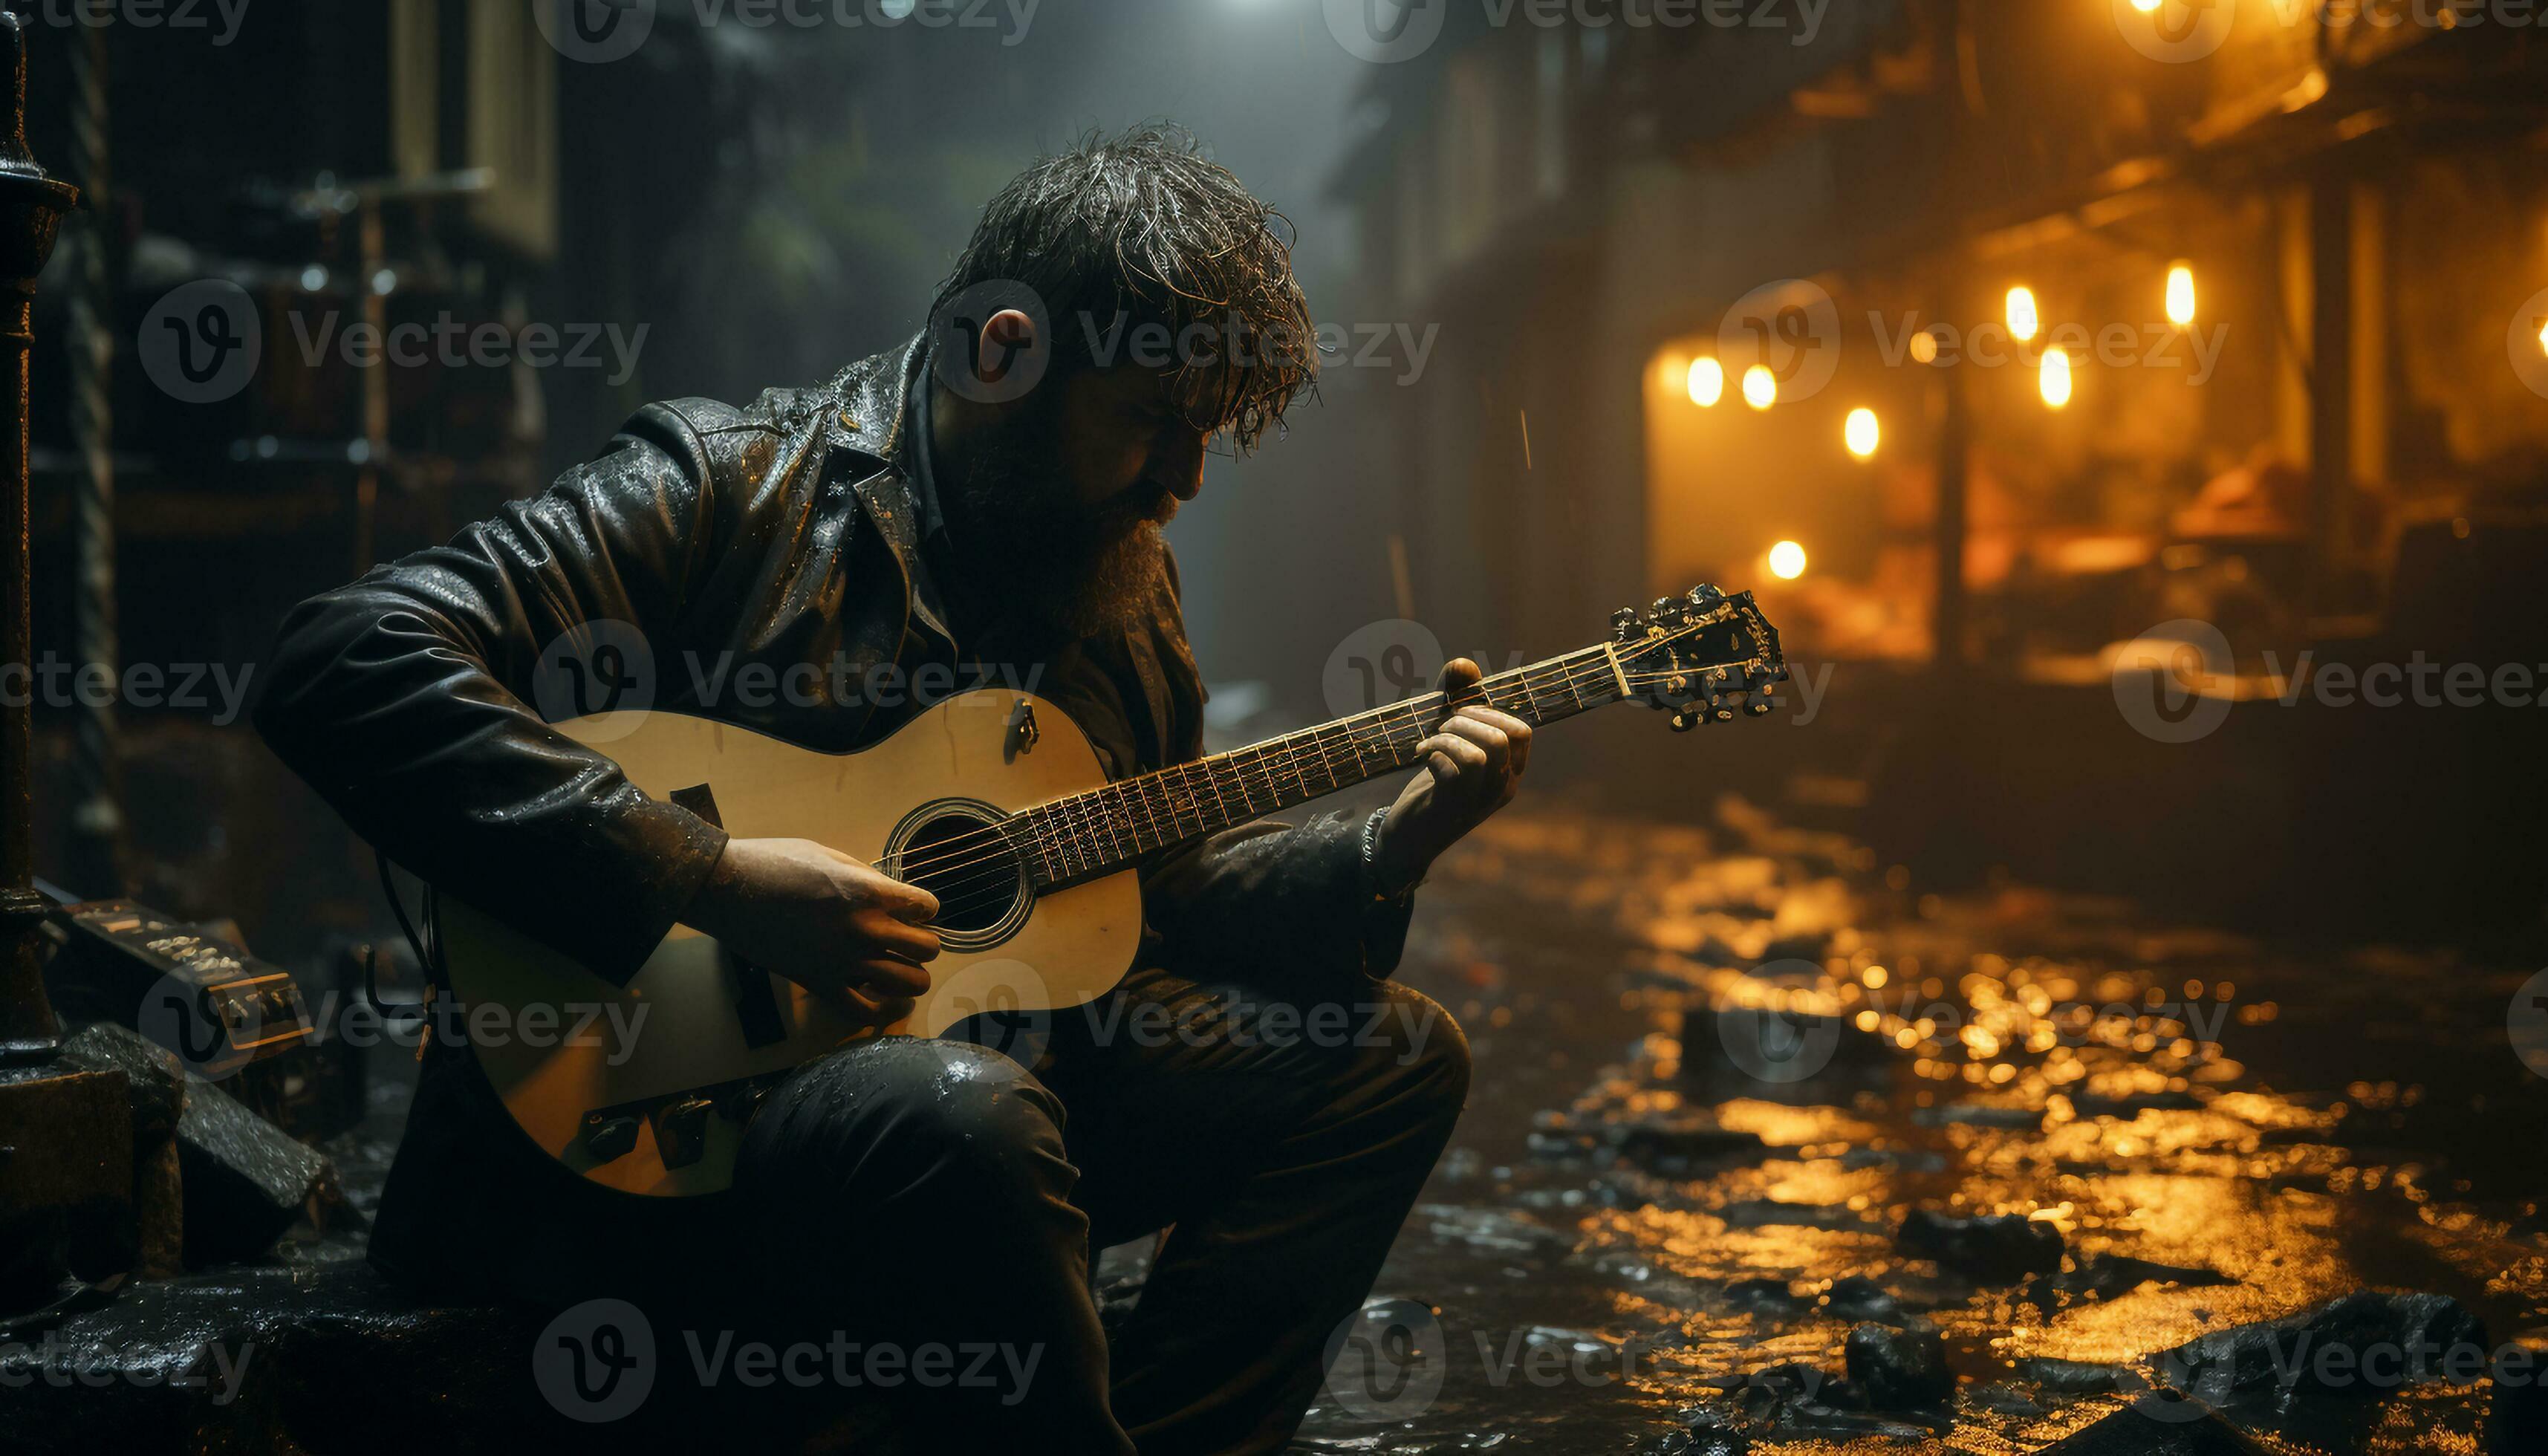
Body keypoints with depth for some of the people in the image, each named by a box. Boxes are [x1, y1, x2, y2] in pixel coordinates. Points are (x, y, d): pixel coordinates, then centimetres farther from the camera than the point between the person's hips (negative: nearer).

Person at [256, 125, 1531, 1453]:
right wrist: (713, 880, -28)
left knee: (1390, 1057, 3)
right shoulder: (728, 489, -14)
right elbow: (343, 668, -25)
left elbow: (1159, 884, 21)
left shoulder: (1121, 572, 11)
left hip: (986, 1054, 8)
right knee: (961, 1116, -38)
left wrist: (1393, 847, 4)